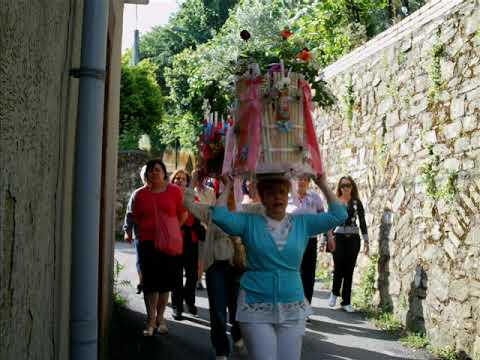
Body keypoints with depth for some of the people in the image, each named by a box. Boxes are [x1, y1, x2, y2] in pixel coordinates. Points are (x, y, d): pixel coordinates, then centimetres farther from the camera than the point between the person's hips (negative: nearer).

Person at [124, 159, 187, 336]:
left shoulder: (174, 191, 1)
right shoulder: (140, 194, 5)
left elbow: (183, 214, 6)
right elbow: (134, 217, 16)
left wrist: (170, 231, 6)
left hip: (170, 243, 0)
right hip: (148, 242, 0)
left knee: (166, 281, 8)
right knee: (150, 281, 0)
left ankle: (160, 317, 23)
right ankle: (151, 320, 10)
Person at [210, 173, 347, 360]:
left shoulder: (302, 223, 5)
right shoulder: (249, 222, 0)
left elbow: (339, 215, 2)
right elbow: (219, 216, -13)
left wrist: (323, 186, 1)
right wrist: (228, 186, -6)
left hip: (292, 310, 3)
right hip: (256, 309, -2)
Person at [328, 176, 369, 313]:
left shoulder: (357, 203, 8)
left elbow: (362, 222, 8)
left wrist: (366, 240, 3)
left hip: (353, 239, 1)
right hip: (338, 238, -1)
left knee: (349, 270, 2)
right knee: (338, 267, -9)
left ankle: (346, 302, 11)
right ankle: (334, 293, 18)